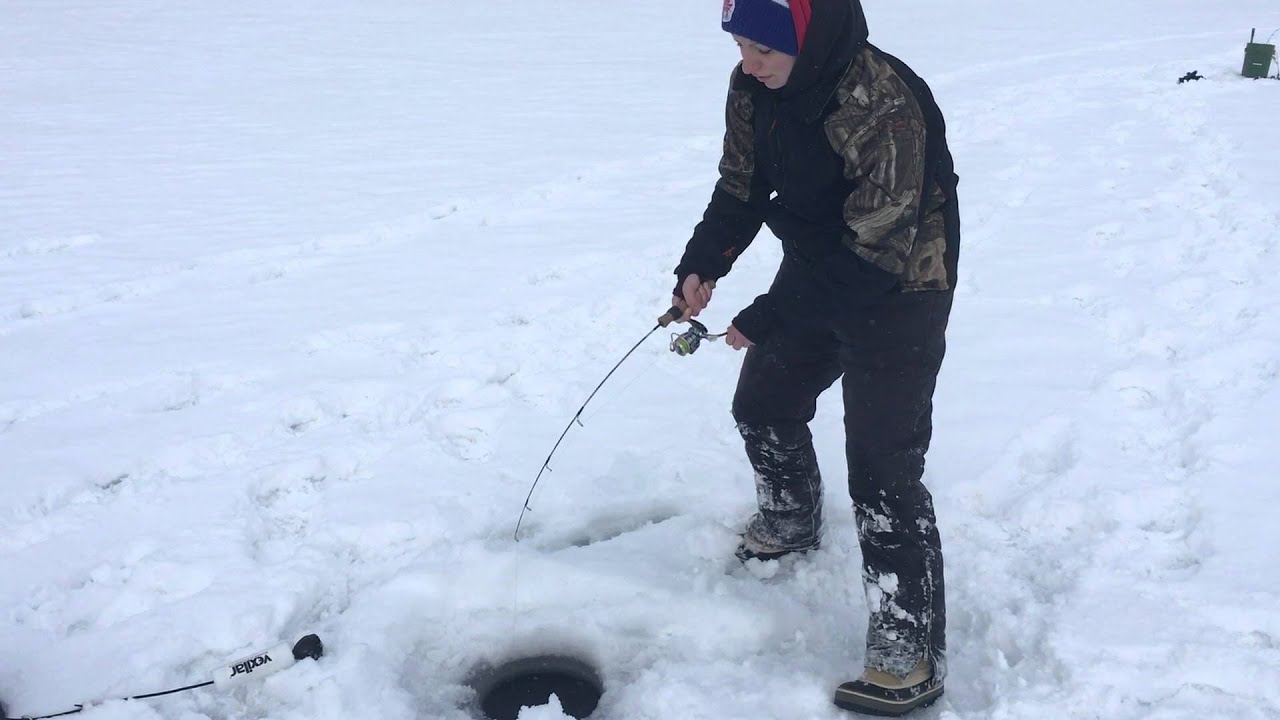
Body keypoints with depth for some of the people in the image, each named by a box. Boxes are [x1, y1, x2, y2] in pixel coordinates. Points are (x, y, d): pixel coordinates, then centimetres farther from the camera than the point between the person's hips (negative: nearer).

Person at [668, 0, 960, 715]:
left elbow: (877, 248, -29)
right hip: (814, 270, 8)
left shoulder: (889, 106, -31)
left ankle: (912, 654, 4)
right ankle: (792, 521, 51)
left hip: (897, 292, -8)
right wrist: (702, 265, -13)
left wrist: (767, 319, -29)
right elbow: (741, 185, 3)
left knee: (883, 469, -9)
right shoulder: (757, 85, -8)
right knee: (763, 404, 21)